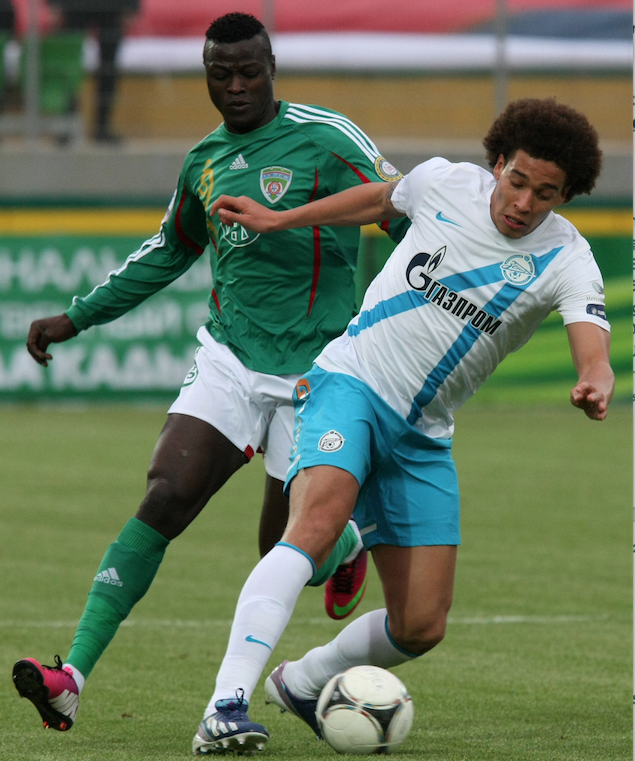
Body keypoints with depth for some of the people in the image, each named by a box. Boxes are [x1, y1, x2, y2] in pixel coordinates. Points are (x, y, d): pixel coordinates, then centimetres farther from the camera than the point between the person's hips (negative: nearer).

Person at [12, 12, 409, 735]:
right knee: (163, 499, -16)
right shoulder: (205, 161, 10)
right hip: (227, 358, 4)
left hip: (312, 372, -4)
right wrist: (76, 317, 26)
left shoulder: (323, 138, -8)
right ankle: (73, 677, -23)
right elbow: (167, 253, 27)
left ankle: (349, 543, 41)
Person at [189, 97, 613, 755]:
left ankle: (302, 682, 31)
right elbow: (382, 200, 18)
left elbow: (592, 349, -26)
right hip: (350, 384, -3)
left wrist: (595, 385, -50)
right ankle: (226, 706, -40)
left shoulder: (565, 261, -8)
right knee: (319, 521, -32)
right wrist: (277, 220, 23)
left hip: (422, 437, 3)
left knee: (422, 625, 1)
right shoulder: (446, 183, -5)